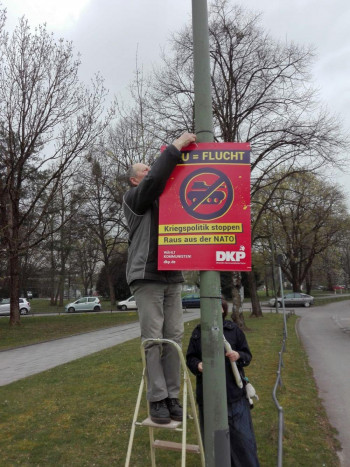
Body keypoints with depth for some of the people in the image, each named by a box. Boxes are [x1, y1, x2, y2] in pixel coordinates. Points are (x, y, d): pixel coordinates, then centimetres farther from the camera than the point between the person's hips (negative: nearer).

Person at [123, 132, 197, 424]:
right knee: (153, 339, -6)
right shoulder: (134, 199, 3)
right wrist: (175, 147, -10)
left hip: (173, 278, 6)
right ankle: (157, 399, 1)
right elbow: (156, 179, -14)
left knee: (174, 337, 2)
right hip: (147, 277, -6)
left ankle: (172, 397, 8)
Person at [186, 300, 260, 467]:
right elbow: (190, 357, 7)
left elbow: (247, 355, 5)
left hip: (234, 392, -1)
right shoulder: (198, 332, 2)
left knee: (241, 435, 6)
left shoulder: (233, 330, 0)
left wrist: (238, 356, -18)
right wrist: (198, 365, -14)